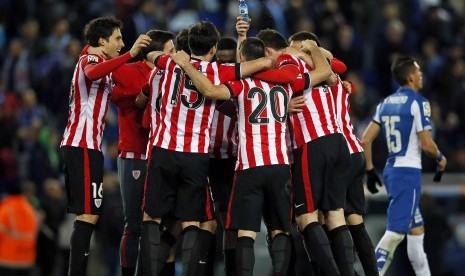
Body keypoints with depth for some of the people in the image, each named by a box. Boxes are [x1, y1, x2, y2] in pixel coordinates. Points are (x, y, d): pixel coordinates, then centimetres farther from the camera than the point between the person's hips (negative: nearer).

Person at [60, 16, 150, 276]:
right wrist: (131, 54, -41)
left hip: (79, 145, 10)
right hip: (84, 146, -10)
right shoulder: (90, 60, -7)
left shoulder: (94, 61, 23)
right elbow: (93, 73, -34)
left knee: (86, 215, 9)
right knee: (88, 214, -15)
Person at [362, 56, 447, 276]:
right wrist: (440, 158, 6)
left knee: (416, 229, 16)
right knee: (396, 231, -14)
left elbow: (366, 140, 10)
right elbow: (426, 144, -13)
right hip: (408, 171, -9)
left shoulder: (385, 104, 13)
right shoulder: (418, 102, -9)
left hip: (391, 170, 9)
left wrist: (370, 170, 17)